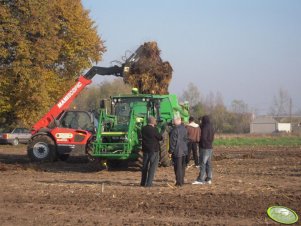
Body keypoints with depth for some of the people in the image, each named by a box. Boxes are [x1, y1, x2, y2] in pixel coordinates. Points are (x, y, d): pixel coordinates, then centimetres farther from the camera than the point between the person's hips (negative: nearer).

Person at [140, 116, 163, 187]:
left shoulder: (143, 129, 2)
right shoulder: (154, 129, -17)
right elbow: (160, 138, -9)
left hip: (145, 149, 6)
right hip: (154, 150, -6)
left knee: (145, 166, 16)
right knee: (152, 166, -1)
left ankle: (143, 182, 22)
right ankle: (149, 183, -5)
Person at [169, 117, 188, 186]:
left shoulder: (174, 130, -18)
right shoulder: (184, 128, 6)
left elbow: (172, 141, -16)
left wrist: (171, 150, -10)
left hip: (177, 151, -7)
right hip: (184, 150, 7)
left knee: (178, 167, -3)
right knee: (182, 166, 16)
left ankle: (179, 182, -3)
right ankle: (182, 180, 24)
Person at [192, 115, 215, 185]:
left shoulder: (205, 127, -16)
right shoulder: (211, 127, 12)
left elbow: (203, 138, -18)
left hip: (204, 148, -9)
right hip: (210, 147, 9)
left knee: (202, 163, -9)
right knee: (208, 164, 11)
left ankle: (200, 180, -10)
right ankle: (208, 179, 13)